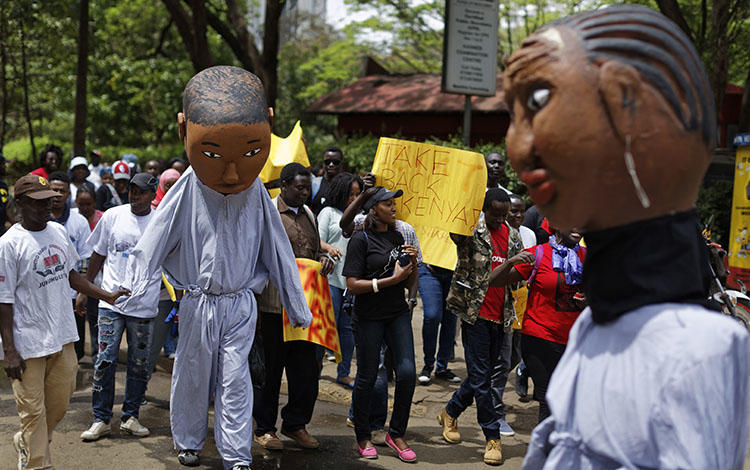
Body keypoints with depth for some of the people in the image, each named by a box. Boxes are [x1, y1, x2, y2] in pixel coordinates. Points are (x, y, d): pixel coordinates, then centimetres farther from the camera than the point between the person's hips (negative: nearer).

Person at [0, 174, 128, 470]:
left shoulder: (59, 232, 7)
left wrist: (107, 296, 17)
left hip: (62, 337, 7)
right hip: (28, 344, -7)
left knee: (59, 403, 15)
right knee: (33, 410, 1)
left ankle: (26, 442, 39)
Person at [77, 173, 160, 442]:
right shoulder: (113, 217, 3)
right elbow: (98, 255, 11)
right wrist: (84, 291, 11)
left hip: (144, 306, 0)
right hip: (111, 301, 0)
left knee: (139, 364, 7)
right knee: (105, 360, -3)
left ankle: (130, 417, 19)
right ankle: (101, 420, 7)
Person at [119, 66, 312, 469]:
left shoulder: (257, 193, -4)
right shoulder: (186, 192, -10)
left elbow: (277, 252, 5)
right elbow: (154, 240, -9)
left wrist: (297, 307, 9)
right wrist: (134, 284, -22)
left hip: (240, 303, 1)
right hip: (197, 303, 0)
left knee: (234, 379, 1)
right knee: (193, 376, 14)